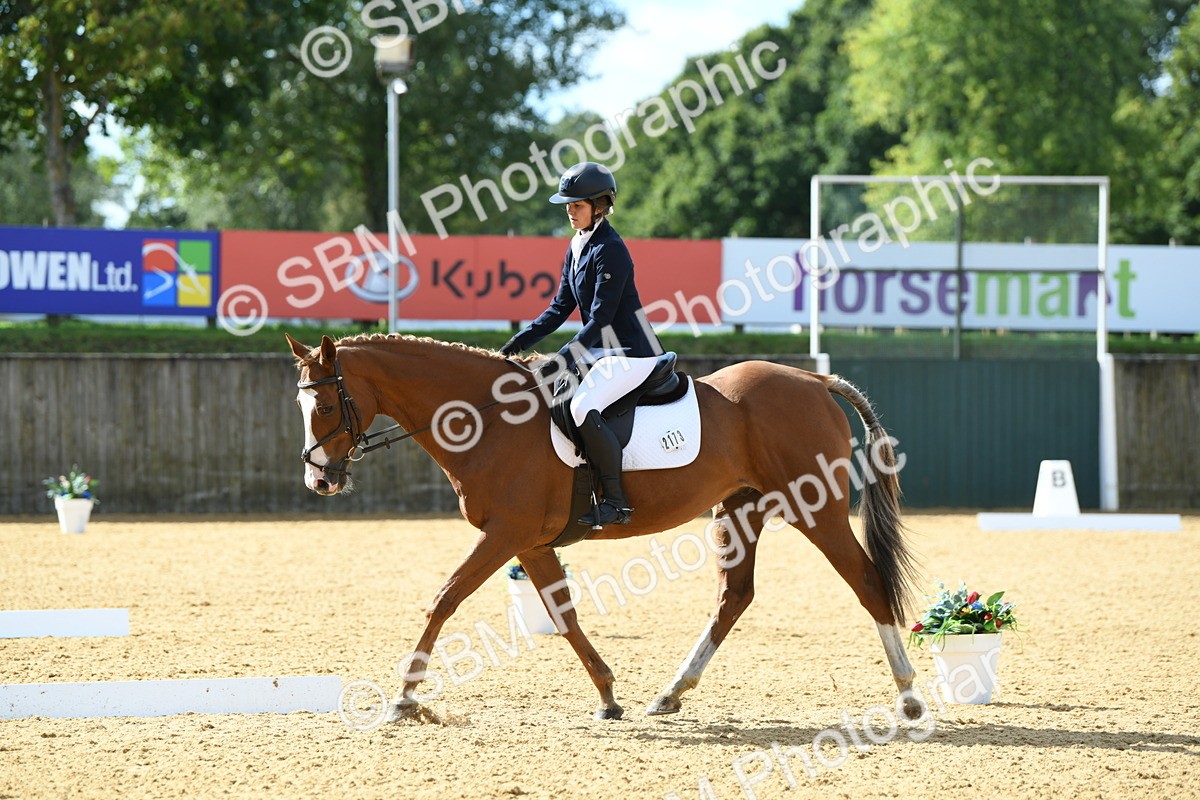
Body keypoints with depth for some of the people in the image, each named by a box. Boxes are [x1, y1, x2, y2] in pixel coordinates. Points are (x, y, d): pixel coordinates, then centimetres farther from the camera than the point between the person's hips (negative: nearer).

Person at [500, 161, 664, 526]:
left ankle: (616, 502, -21)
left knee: (583, 408, -29)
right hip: (604, 353, 11)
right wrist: (522, 341, 2)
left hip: (633, 353, -11)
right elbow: (561, 307, 13)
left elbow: (600, 318, -22)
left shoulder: (609, 250, -17)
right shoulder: (577, 247, 11)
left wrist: (564, 358, -26)